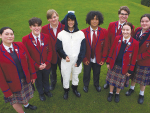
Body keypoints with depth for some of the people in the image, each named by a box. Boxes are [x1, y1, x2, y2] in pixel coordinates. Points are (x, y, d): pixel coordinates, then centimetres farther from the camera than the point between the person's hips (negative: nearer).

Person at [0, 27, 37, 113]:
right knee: (16, 101, 17)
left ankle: (26, 105, 58)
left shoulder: (20, 45, -10)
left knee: (25, 95, 27)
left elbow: (29, 60, -2)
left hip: (26, 79, 3)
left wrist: (33, 75, 1)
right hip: (13, 83, -3)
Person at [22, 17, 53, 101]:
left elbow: (50, 51, -4)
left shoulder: (46, 37, -9)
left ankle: (47, 90, 56)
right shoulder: (25, 39, -16)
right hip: (35, 67, -1)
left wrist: (46, 63, -14)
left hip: (46, 65, 2)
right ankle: (41, 93, 52)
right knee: (38, 81, 23)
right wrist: (37, 65, -16)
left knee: (46, 79, 25)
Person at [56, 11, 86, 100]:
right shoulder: (61, 34, -5)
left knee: (75, 76, 19)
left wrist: (79, 61, -8)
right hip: (66, 61, -1)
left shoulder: (80, 34, -3)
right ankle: (66, 91, 38)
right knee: (66, 77, 10)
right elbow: (59, 48, -2)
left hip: (77, 61, 1)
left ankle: (75, 89, 46)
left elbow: (83, 49, -1)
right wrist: (64, 56, -20)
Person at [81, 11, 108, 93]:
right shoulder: (83, 32, -14)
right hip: (87, 59, -1)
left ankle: (96, 84, 53)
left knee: (97, 73, 23)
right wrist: (84, 59, -12)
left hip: (98, 59, 1)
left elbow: (105, 46, -5)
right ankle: (86, 85, 50)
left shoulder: (104, 32, -9)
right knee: (86, 73, 20)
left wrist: (103, 59, -8)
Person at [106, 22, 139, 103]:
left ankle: (117, 94, 45)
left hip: (124, 67, -1)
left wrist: (130, 70, -5)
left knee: (120, 82, 18)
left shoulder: (135, 43, -15)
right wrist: (108, 62, 1)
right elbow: (111, 51, -1)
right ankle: (111, 93, 43)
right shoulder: (117, 38, -9)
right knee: (111, 79, 17)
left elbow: (134, 58, -8)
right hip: (114, 64, 2)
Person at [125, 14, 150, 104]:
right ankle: (132, 88, 47)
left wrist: (137, 57, -19)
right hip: (134, 59, 4)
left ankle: (141, 94, 40)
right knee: (133, 74, 22)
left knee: (143, 79, 16)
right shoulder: (137, 30, -6)